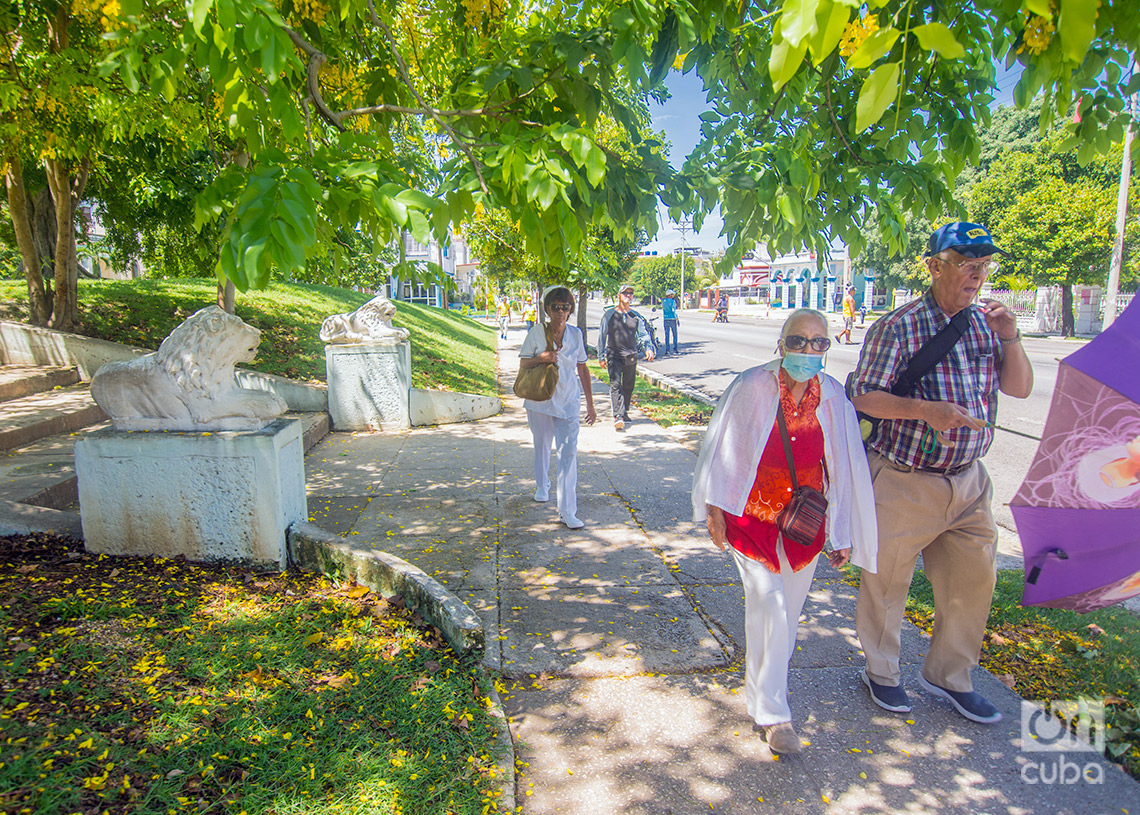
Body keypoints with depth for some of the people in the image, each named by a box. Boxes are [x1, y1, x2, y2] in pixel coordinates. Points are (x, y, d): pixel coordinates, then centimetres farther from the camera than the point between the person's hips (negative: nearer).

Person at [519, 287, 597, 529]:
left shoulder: (576, 334, 0)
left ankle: (567, 511, -6)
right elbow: (523, 363, 0)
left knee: (568, 453, -8)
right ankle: (542, 486, 46)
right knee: (542, 446, 18)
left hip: (568, 402, 0)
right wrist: (542, 358, -21)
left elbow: (582, 369, 8)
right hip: (540, 400, 0)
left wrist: (590, 403, 7)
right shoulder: (537, 332, -6)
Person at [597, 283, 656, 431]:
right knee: (615, 385, -16)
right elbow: (602, 336, 7)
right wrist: (601, 356, 5)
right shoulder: (609, 315, 3)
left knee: (628, 386, 11)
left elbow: (644, 334, 9)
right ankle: (618, 416, -25)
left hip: (631, 356, 3)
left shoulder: (636, 316, 10)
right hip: (614, 355, -3)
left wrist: (648, 348, -10)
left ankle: (624, 412, 29)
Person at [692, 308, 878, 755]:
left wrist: (845, 535, 5)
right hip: (752, 516, -3)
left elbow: (845, 467, 2)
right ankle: (772, 711, 7)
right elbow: (722, 449, -5)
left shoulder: (833, 397, -5)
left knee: (788, 609, 15)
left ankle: (766, 680, 42)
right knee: (768, 604, -10)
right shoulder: (752, 387, -14)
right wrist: (715, 508, -3)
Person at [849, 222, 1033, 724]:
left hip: (967, 480, 6)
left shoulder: (986, 322, 6)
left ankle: (949, 675, 35)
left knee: (973, 579, 13)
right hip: (904, 481, -6)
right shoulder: (898, 328, -13)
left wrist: (1010, 340, -8)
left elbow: (1020, 389, 8)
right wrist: (925, 410, -26)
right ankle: (881, 673, 31)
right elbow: (863, 396, -14)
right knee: (887, 580, 8)